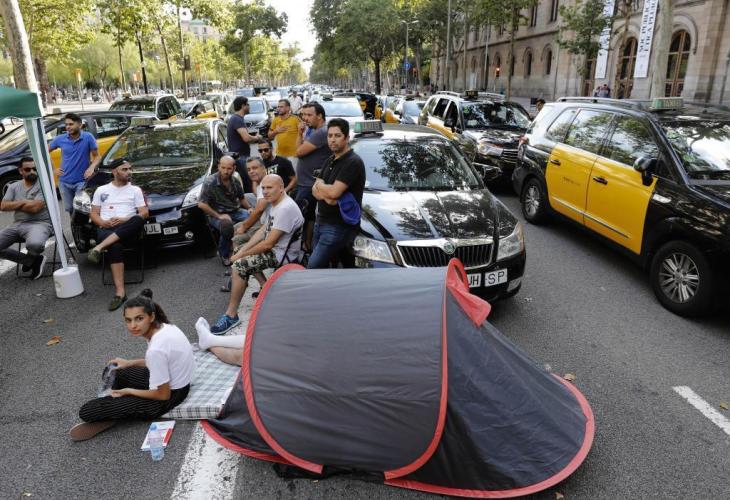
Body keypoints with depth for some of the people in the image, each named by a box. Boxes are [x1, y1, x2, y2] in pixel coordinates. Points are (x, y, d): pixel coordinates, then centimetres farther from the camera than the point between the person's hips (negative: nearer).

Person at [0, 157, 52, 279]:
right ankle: (32, 260, 2)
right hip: (17, 224, 6)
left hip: (39, 223, -6)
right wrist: (23, 202, -8)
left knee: (34, 244, -39)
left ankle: (28, 259, 2)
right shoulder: (14, 186, 13)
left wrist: (15, 205, 0)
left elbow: (35, 207, -15)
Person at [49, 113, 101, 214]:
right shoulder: (60, 139, -1)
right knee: (69, 209, 14)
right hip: (64, 181, 4)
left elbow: (96, 156, -3)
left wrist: (92, 167, -21)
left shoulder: (88, 137, -9)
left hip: (82, 181, -3)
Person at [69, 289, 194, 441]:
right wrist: (129, 363, 8)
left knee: (86, 411, -9)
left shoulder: (156, 349, -34)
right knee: (111, 373, 25)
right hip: (170, 380, 9)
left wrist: (128, 391, -9)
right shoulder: (164, 326, -8)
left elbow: (163, 395, -21)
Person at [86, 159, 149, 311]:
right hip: (106, 230, 0)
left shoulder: (135, 190, 17)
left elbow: (144, 213, 7)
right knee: (115, 245, -39)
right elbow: (94, 214, 17)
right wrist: (103, 222, -7)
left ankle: (99, 247, -40)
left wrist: (125, 220, -10)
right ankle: (120, 292, -44)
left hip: (127, 229, 0)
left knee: (138, 220, -39)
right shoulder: (101, 190, 20)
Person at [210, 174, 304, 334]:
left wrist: (242, 255, -15)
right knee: (238, 250, 20)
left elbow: (269, 243, -26)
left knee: (238, 266, -20)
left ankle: (231, 315, -9)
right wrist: (243, 250, 1)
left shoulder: (285, 208, -26)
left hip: (281, 254, -11)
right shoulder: (275, 203, 7)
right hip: (272, 246, 11)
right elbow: (263, 230, 12)